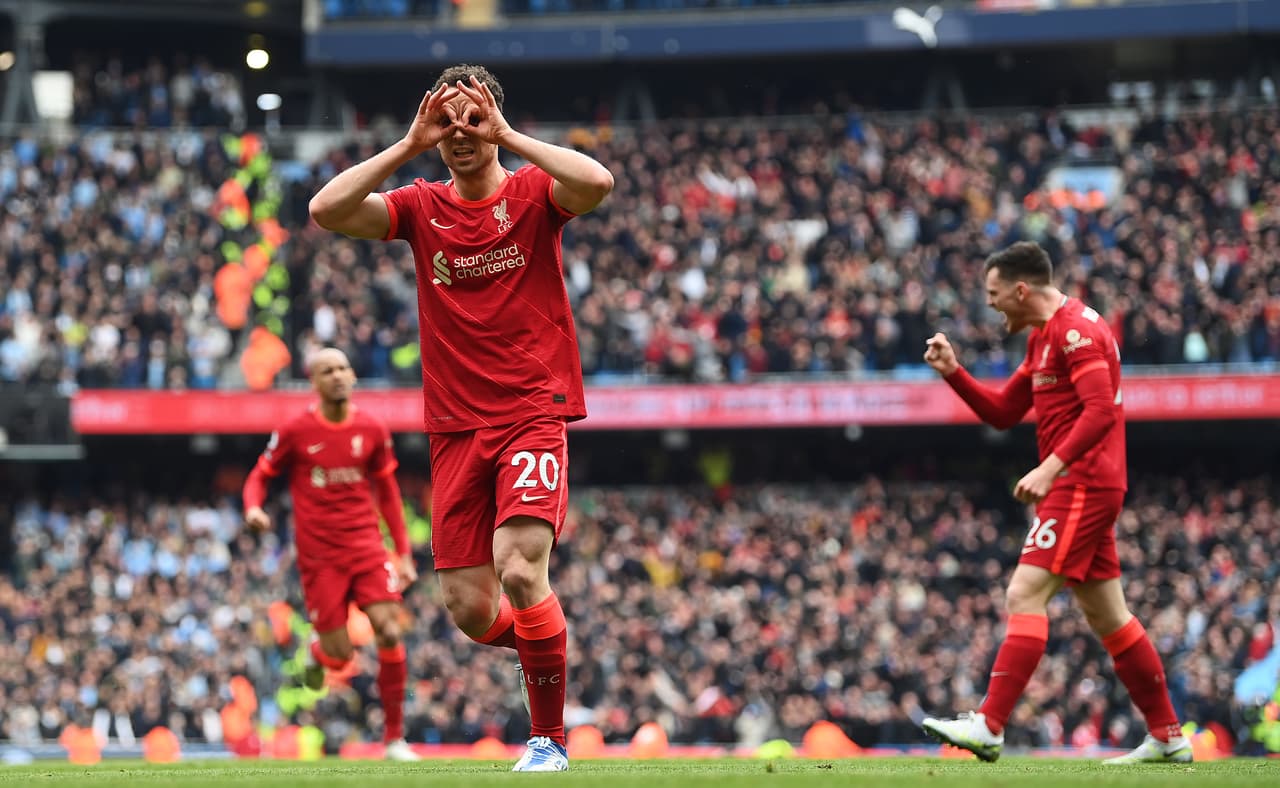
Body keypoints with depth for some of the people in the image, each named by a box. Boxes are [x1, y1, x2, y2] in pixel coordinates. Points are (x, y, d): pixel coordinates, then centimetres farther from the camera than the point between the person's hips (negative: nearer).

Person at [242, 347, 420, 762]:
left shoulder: (372, 430, 3)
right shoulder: (295, 431, -5)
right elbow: (259, 476, 5)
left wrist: (403, 552, 9)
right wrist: (253, 507, -18)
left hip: (366, 548, 2)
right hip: (320, 556, -2)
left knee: (390, 634, -14)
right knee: (339, 657, -6)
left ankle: (394, 738, -3)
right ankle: (316, 654, 35)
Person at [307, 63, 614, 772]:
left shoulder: (532, 193, 0)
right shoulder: (420, 207, 8)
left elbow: (597, 183, -22)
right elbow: (325, 210, -7)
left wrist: (508, 134, -16)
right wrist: (409, 145, -10)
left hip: (534, 413, -3)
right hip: (455, 426, 3)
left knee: (520, 569, -22)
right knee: (469, 611, 0)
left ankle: (548, 739, -5)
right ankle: (542, 642, 35)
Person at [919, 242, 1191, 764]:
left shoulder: (1075, 330, -13)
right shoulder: (1043, 337, 19)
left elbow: (1101, 411, -23)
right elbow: (1002, 413, 23)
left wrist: (1050, 468, -29)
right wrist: (953, 372, 9)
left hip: (1082, 484, -11)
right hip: (1077, 489, 11)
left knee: (1025, 596, -16)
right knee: (1106, 614, 12)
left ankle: (989, 727, -22)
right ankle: (1168, 737, 16)